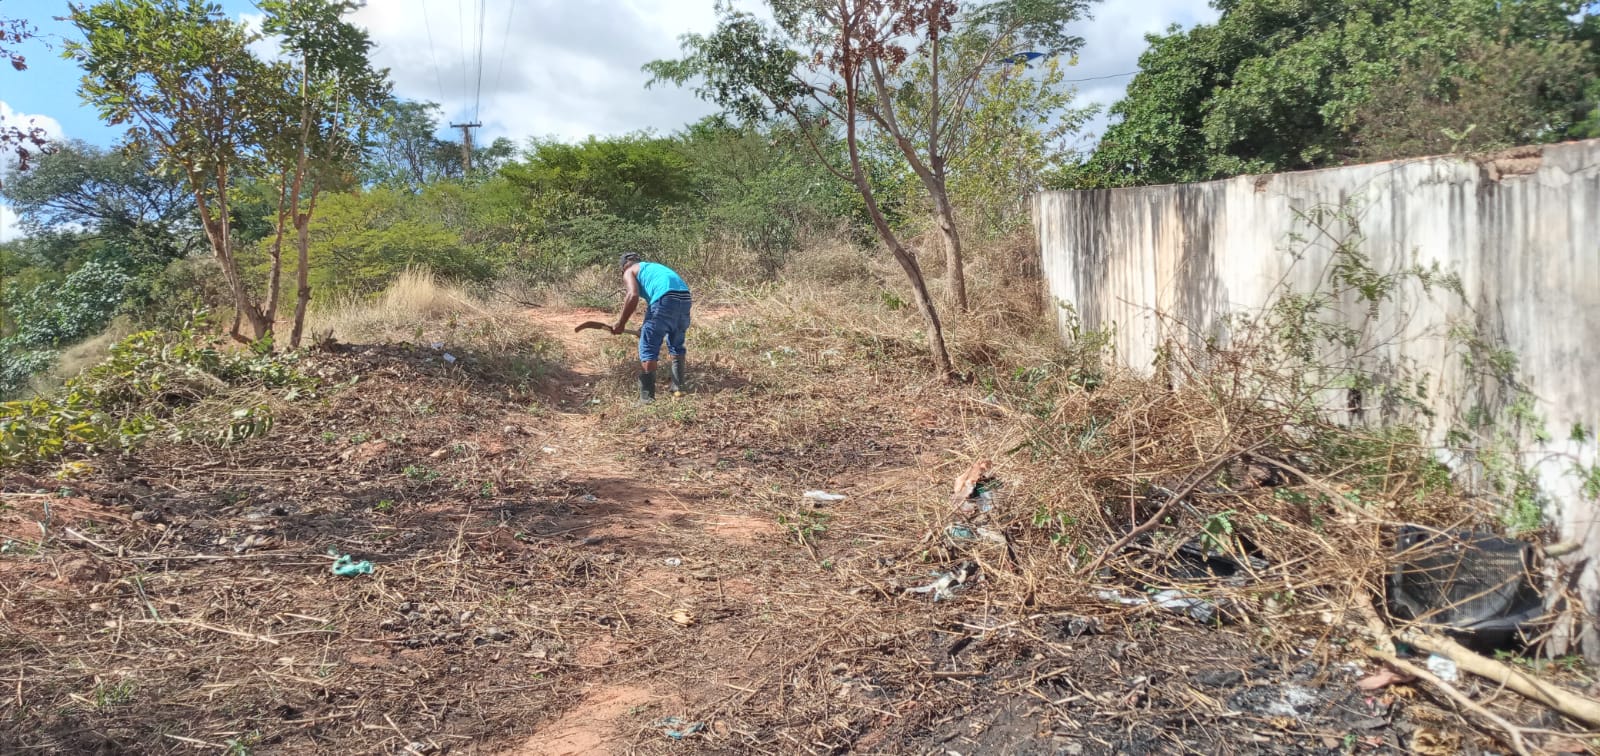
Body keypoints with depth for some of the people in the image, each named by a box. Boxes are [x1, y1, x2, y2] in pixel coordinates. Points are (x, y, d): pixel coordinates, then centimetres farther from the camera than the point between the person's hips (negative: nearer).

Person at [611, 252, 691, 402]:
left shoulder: (629, 271, 17)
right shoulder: (654, 267, 37)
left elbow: (633, 296, -4)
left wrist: (621, 324, 3)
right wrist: (647, 327, 39)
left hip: (665, 299, -7)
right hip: (685, 298, 7)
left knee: (648, 349, 2)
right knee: (676, 346, 27)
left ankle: (646, 396, -1)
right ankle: (678, 387, 33)